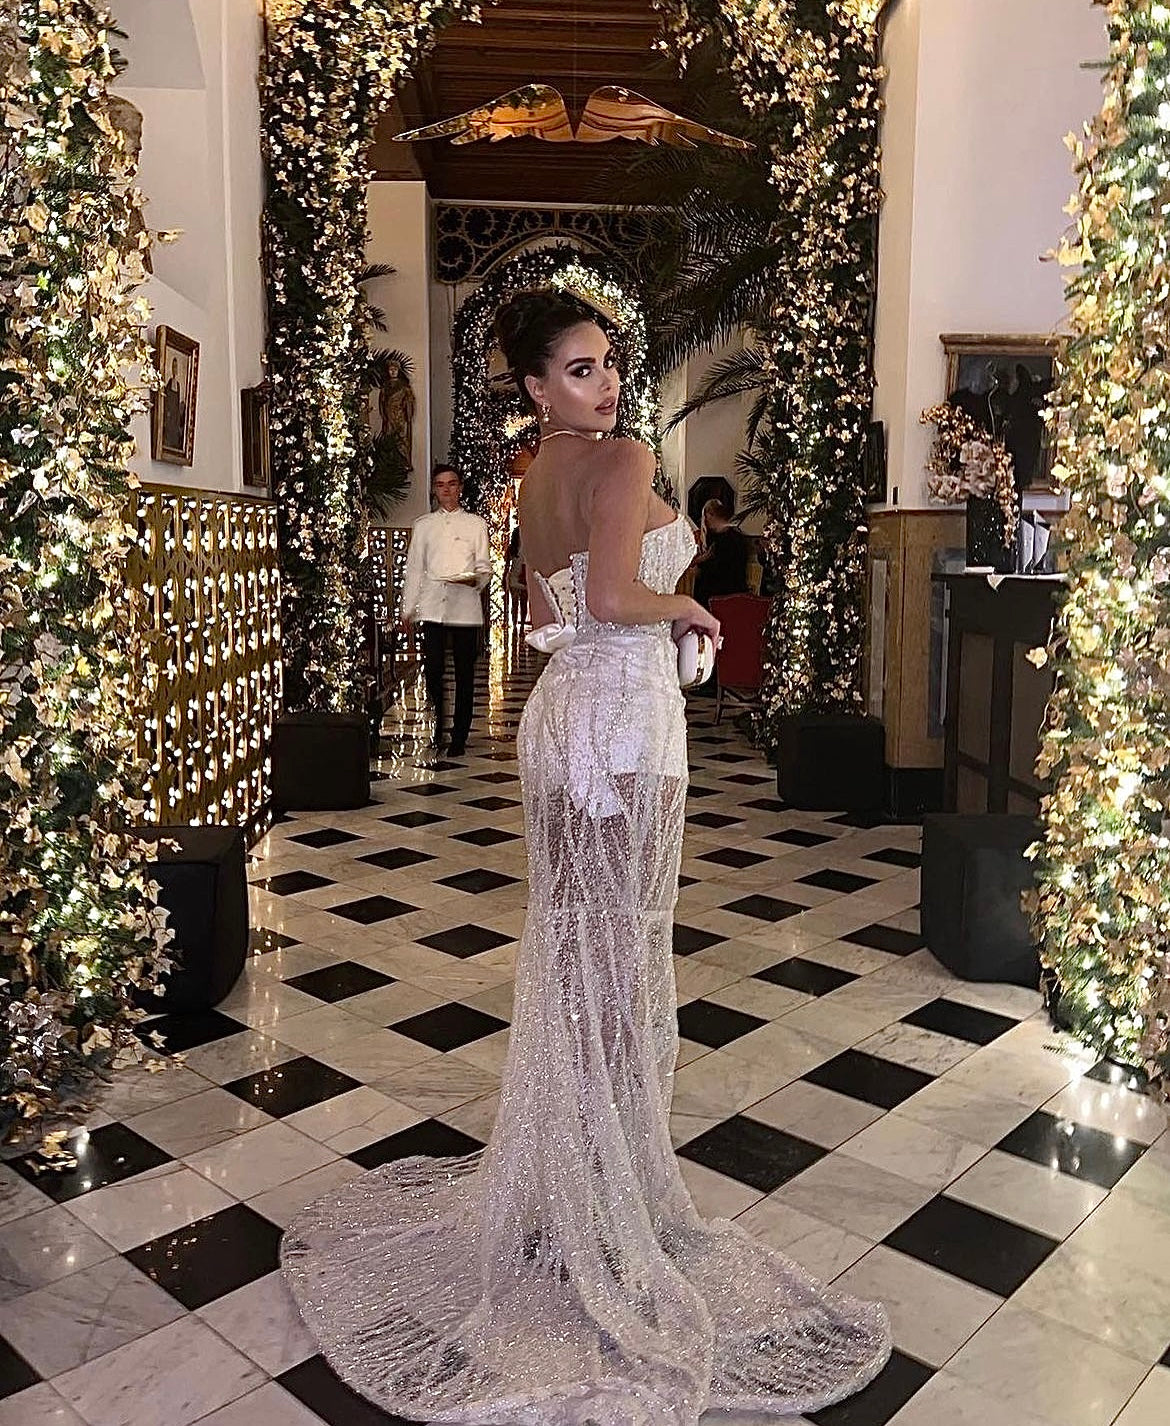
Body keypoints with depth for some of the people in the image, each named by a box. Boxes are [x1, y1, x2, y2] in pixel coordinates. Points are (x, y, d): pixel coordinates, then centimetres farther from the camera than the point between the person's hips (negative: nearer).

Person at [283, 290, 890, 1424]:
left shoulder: (537, 476, 15)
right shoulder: (623, 460, -13)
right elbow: (611, 598, -26)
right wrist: (688, 608, -9)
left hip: (561, 705, 9)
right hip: (624, 712, -9)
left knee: (572, 936, 16)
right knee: (621, 946, 1)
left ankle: (566, 1171, 30)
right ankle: (613, 1186, 16)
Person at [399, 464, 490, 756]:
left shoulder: (476, 524, 12)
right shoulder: (423, 525, 14)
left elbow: (485, 565, 9)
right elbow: (414, 568, 14)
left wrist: (475, 579, -14)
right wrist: (408, 608, 8)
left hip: (465, 606, 0)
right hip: (432, 606, 1)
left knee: (465, 673, 1)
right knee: (432, 670, -6)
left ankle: (459, 737, 9)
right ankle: (436, 731, 9)